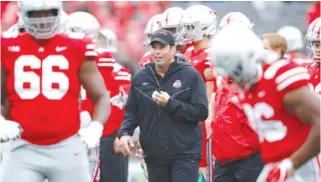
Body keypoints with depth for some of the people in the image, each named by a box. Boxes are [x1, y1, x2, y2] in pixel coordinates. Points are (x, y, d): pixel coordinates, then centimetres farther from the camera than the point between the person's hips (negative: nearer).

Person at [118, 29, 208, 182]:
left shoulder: (190, 75, -6)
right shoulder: (140, 78, 6)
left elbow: (202, 112, -11)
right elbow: (132, 111, 11)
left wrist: (171, 104, -19)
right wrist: (125, 133, -7)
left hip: (185, 154, -4)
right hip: (154, 154, 4)